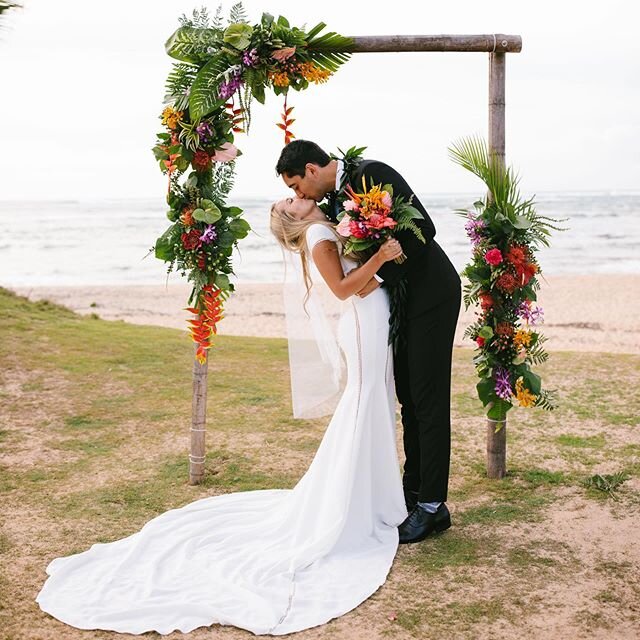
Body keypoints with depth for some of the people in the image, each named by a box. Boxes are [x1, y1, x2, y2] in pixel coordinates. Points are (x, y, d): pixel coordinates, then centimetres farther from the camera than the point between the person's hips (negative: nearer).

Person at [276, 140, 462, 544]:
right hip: (400, 297, 9)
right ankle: (413, 490, 24)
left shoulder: (372, 174, -17)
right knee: (409, 399, 13)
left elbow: (423, 228, -23)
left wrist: (381, 277, -22)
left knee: (429, 400, -4)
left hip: (431, 294, -9)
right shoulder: (334, 201, 8)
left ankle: (432, 506, 3)